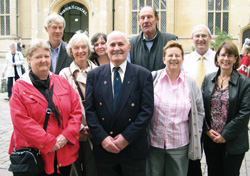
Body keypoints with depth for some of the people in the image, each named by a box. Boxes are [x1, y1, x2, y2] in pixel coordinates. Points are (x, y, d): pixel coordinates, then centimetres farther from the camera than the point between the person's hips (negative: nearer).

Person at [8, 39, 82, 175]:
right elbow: (21, 121, -13)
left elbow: (76, 111, 4)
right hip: (34, 153, -3)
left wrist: (66, 136, -10)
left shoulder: (62, 82, 7)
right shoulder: (19, 87, -4)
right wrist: (49, 143, -16)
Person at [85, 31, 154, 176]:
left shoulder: (143, 75, -1)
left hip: (134, 149, -1)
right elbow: (90, 110, 1)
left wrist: (127, 137, -12)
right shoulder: (94, 75, 4)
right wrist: (102, 138, -10)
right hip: (103, 148, 1)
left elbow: (147, 110, -6)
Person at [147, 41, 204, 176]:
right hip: (153, 142, 0)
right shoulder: (153, 77, -4)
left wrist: (196, 137, 5)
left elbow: (199, 112, 9)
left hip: (180, 144, 1)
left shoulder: (191, 82, 1)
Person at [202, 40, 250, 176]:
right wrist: (207, 129, -5)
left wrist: (225, 135, -12)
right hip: (210, 140, 3)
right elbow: (201, 106, 5)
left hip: (233, 142, -3)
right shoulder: (208, 79, 5)